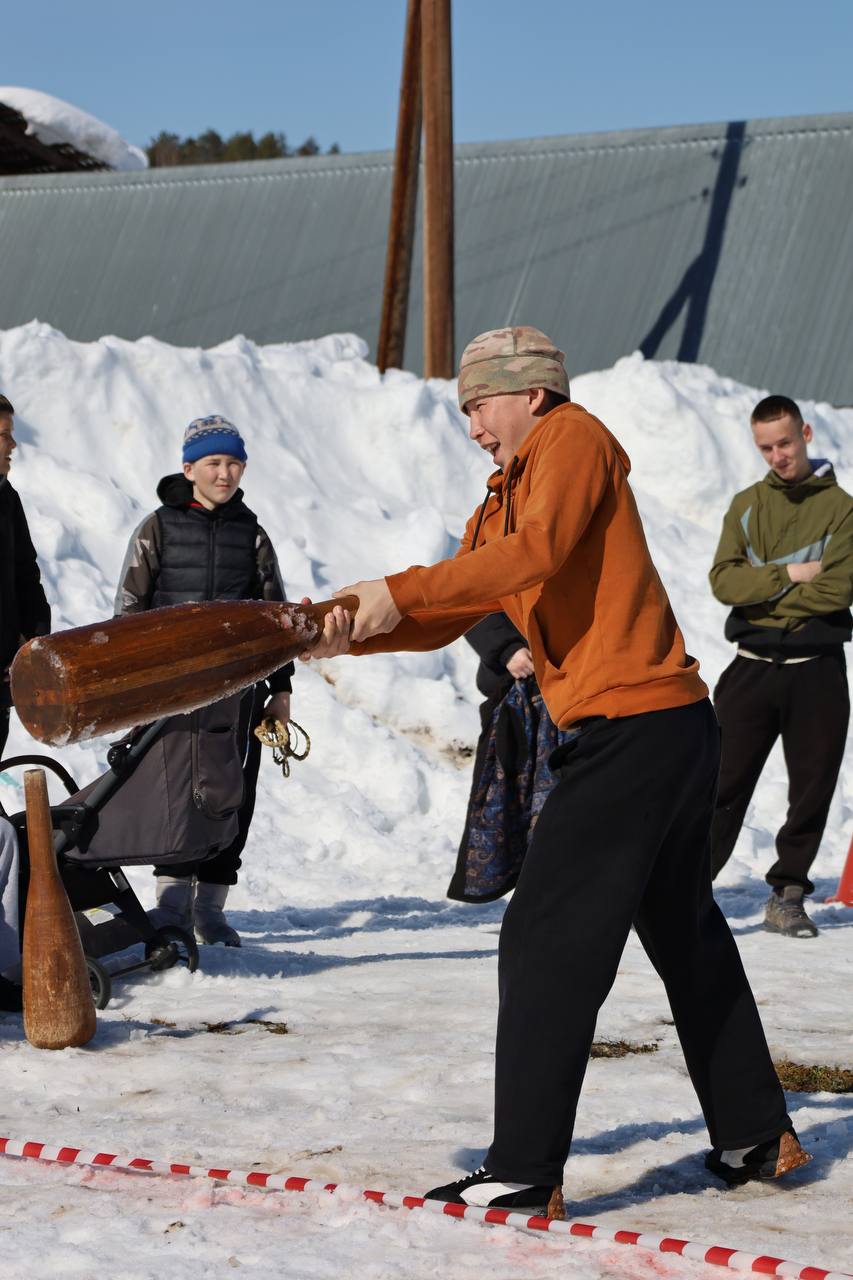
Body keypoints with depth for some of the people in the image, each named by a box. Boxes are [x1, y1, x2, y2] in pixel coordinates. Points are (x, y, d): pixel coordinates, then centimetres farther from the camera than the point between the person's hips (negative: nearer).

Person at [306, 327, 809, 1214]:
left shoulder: (575, 439, -4)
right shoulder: (499, 508, 21)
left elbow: (539, 550, -21)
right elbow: (445, 617, 12)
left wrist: (400, 590, -21)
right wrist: (353, 632, -6)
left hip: (635, 729, -10)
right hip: (675, 734, 10)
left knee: (547, 937, -10)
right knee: (686, 936, 19)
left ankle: (526, 1170, -9)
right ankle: (757, 1136, 29)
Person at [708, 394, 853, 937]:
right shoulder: (747, 505, 10)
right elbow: (724, 580, -3)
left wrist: (762, 595, -9)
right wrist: (790, 574, -14)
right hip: (752, 667, 1)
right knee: (723, 784, -3)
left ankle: (787, 896, 15)